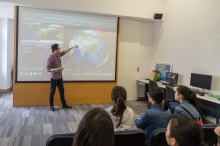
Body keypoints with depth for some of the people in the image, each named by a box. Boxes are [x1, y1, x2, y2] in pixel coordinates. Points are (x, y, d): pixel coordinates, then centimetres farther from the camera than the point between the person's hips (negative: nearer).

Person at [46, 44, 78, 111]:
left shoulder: (58, 54, 2)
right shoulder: (50, 58, -21)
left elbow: (64, 52, 22)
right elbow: (48, 69, -21)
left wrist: (72, 47, 24)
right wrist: (58, 69, -25)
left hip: (59, 77, 8)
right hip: (54, 78, -8)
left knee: (62, 90, 14)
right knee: (52, 92, 6)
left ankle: (64, 104, 25)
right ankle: (51, 105, 20)